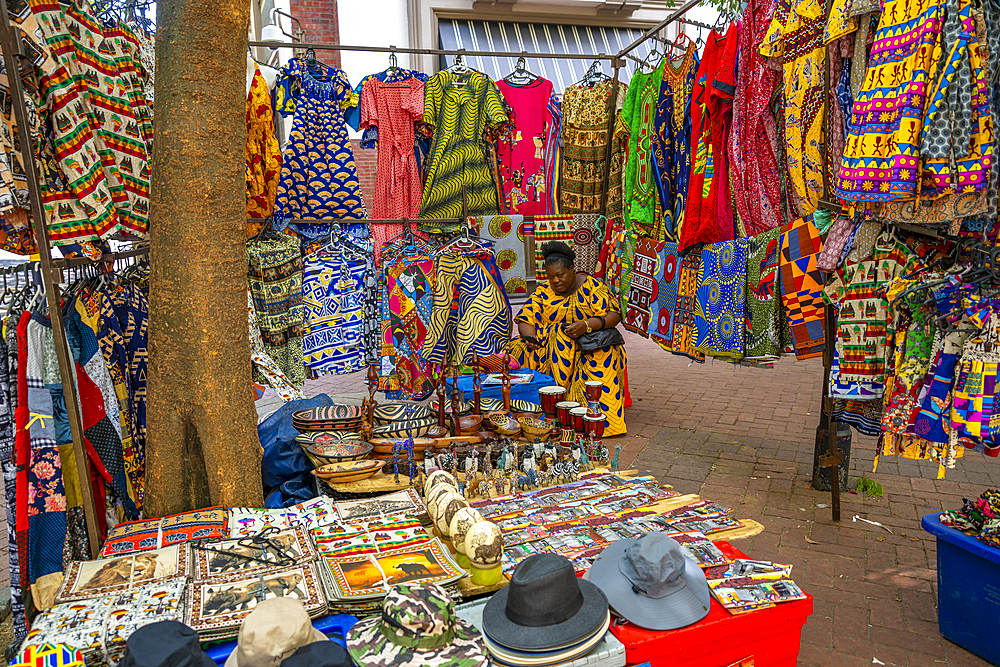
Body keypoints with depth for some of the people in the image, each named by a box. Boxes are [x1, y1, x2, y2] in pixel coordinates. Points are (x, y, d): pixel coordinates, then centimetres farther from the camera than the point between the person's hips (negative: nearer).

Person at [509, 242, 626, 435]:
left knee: (603, 359, -35)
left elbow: (614, 314, -8)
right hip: (549, 345, 3)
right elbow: (525, 320, 3)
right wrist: (530, 337, -21)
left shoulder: (590, 286, 0)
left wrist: (588, 325, -25)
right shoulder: (542, 292, 9)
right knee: (519, 351, -24)